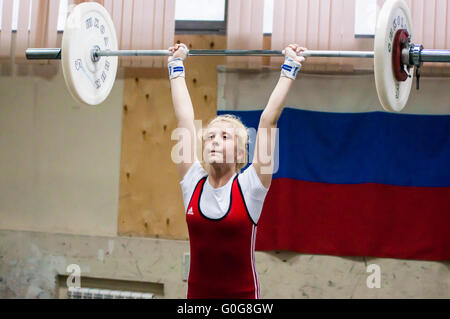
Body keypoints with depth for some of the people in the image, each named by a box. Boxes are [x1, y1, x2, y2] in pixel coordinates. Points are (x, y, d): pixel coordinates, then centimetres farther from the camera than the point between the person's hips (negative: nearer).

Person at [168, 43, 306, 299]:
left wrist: (290, 69, -5)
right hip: (197, 292, 3)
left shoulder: (250, 186, -7)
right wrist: (177, 66, 12)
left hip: (242, 294, -3)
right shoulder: (193, 182, 0)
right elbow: (185, 119, 5)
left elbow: (269, 120, -7)